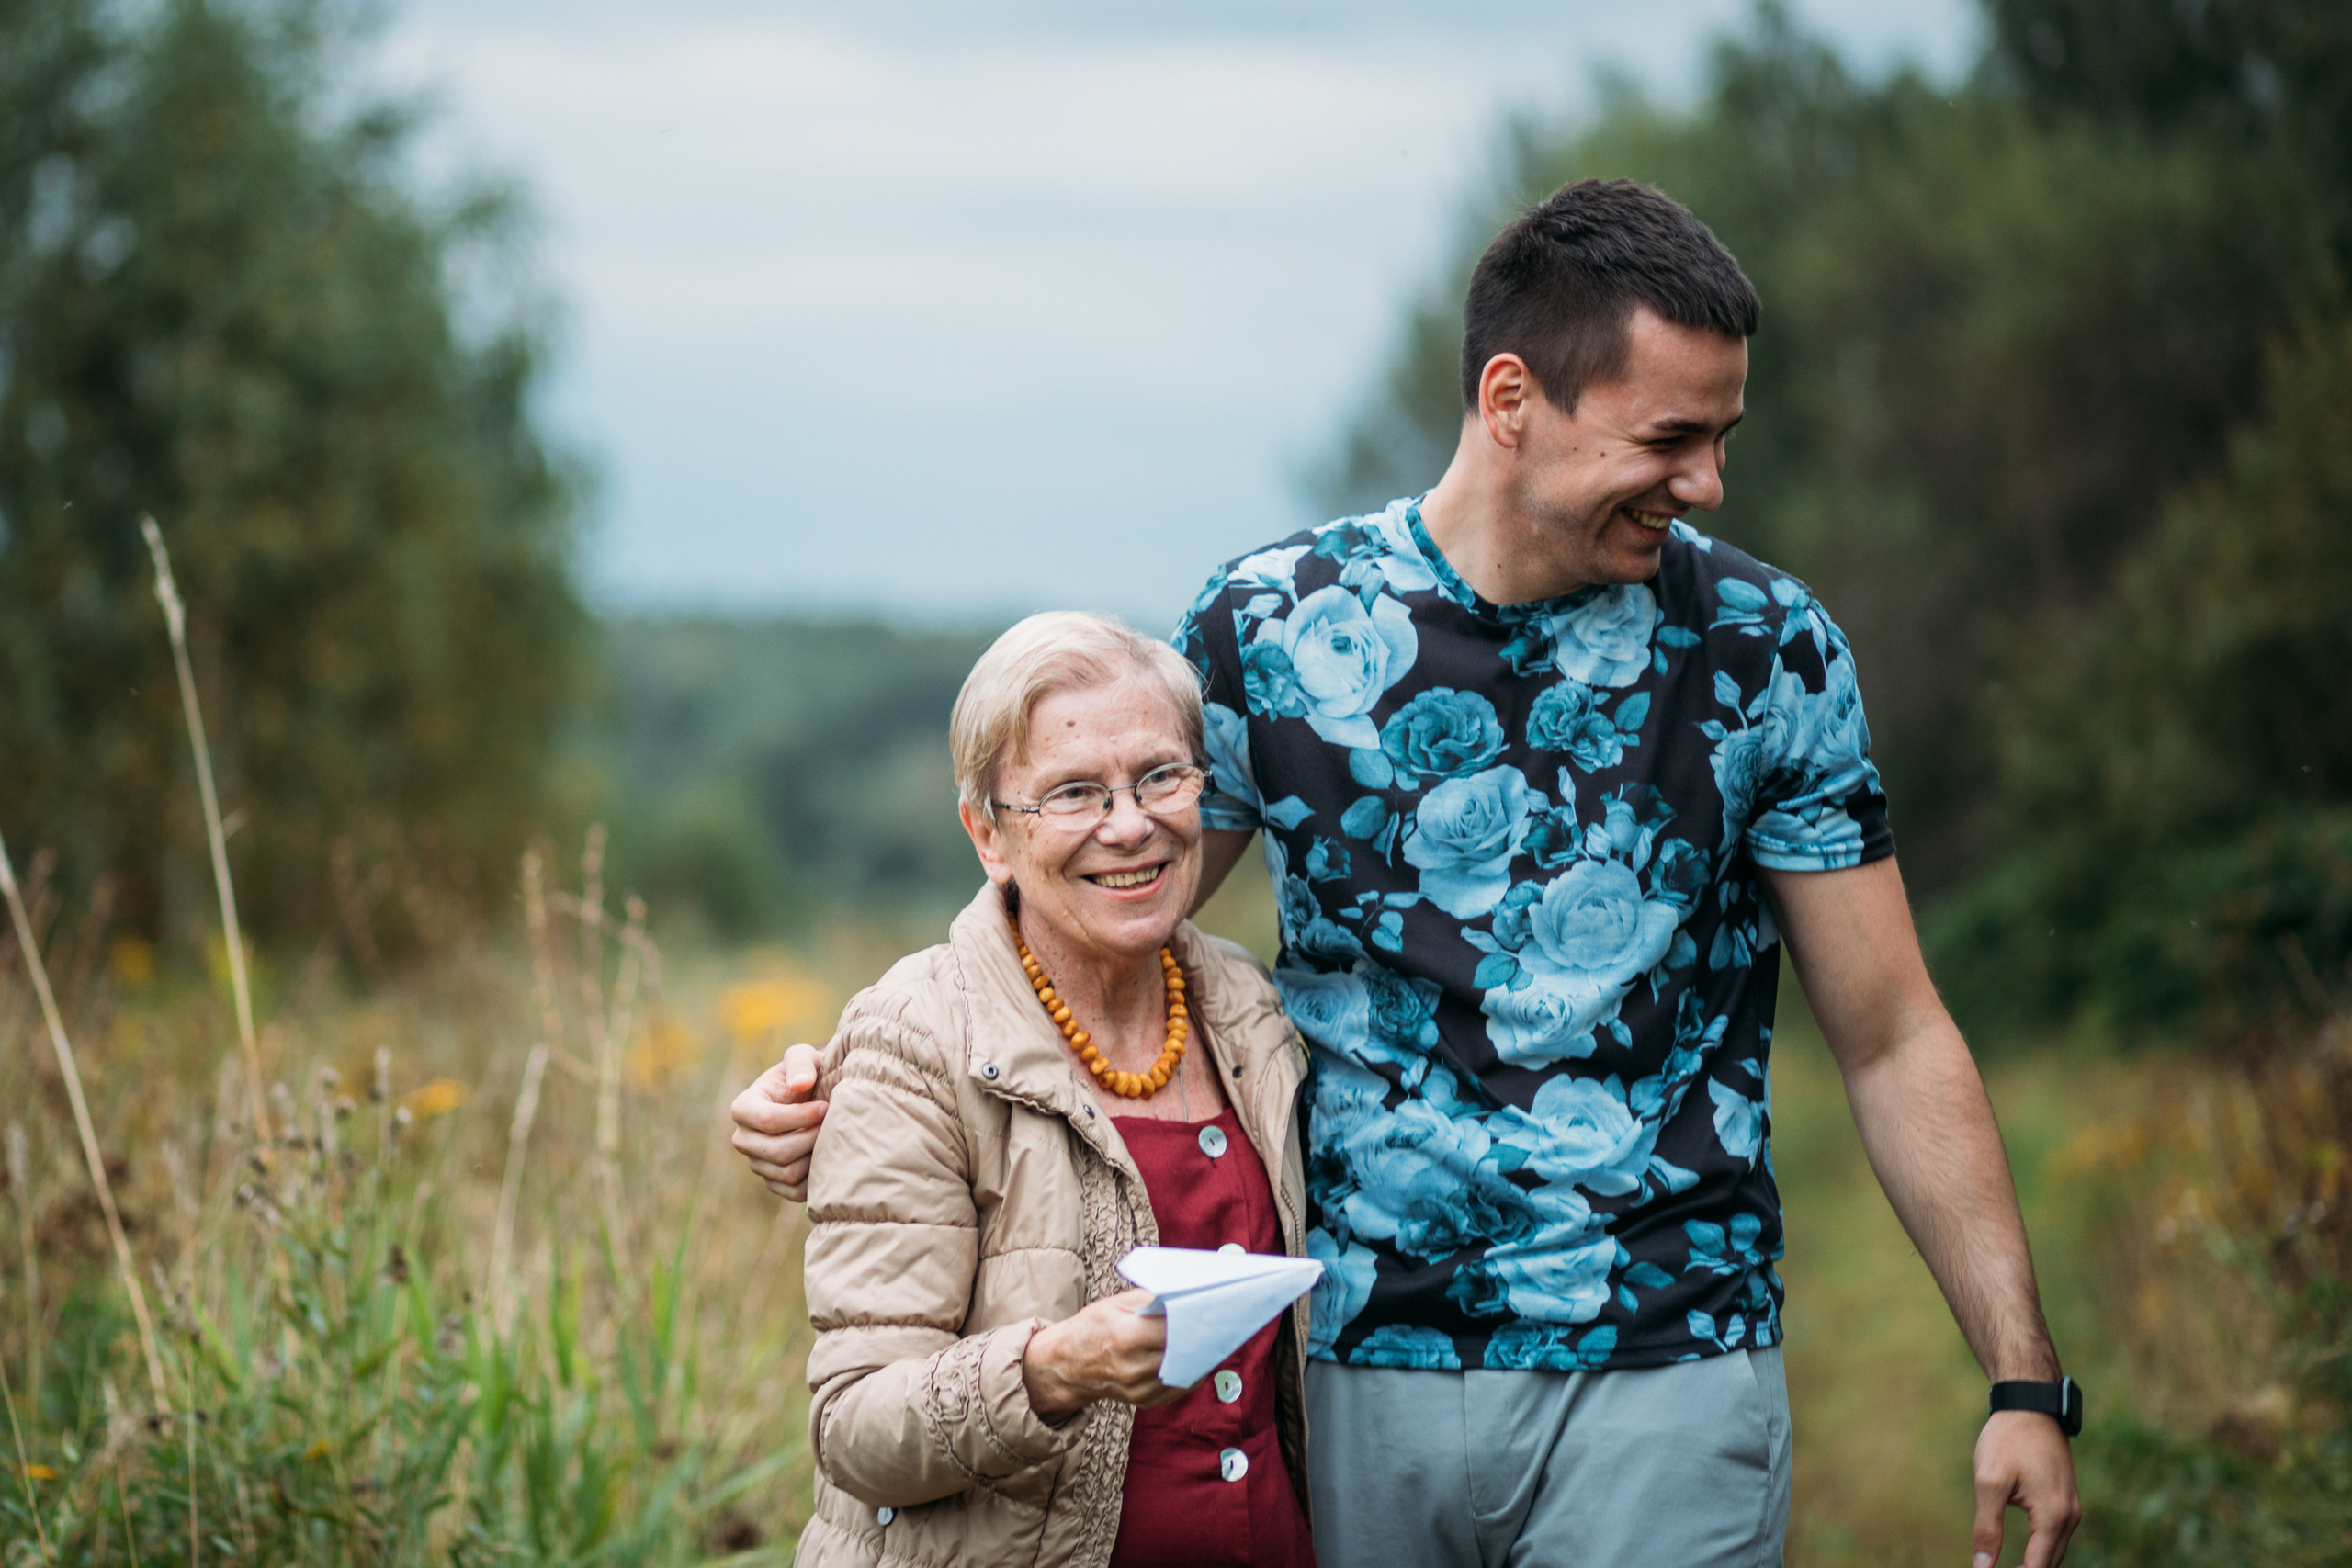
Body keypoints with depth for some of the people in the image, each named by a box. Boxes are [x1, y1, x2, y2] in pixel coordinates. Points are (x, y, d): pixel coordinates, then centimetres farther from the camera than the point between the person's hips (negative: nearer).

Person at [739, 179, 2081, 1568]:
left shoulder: (1768, 652, -2)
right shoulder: (1272, 629, -2)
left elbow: (1892, 1040, 2)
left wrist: (2027, 1377, -2)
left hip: (1666, 1367, -1)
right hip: (1363, 1370, 1)